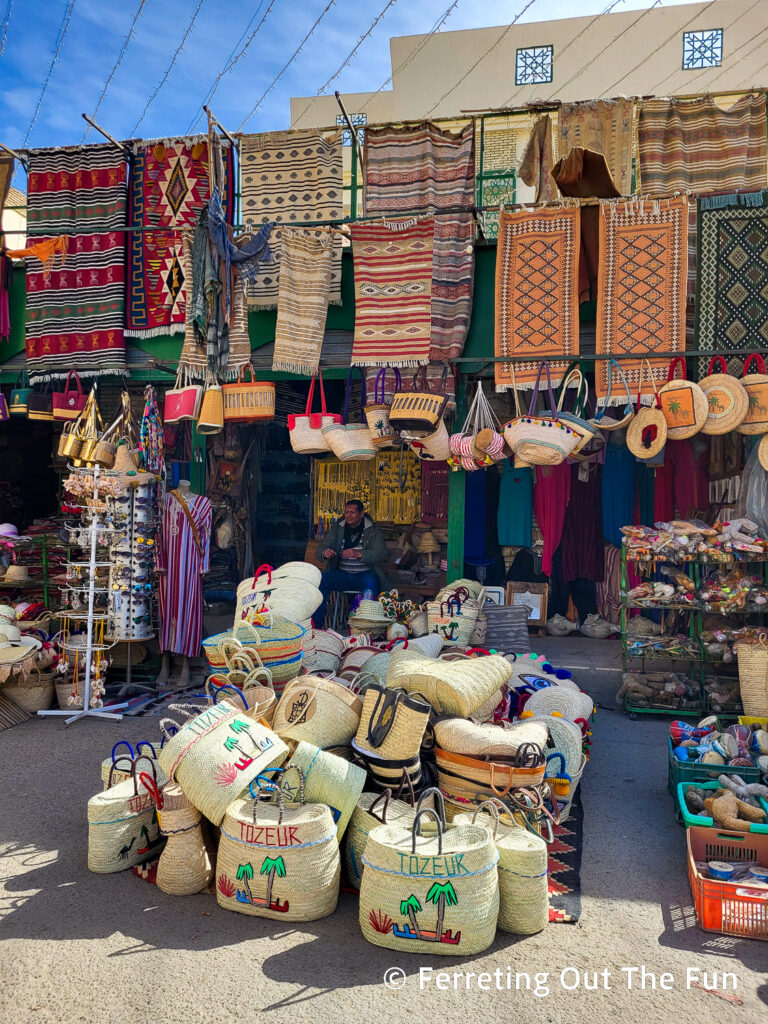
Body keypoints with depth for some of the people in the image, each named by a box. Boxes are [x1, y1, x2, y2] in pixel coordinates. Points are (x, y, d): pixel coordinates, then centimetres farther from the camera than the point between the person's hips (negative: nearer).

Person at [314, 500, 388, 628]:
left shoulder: (373, 530, 1)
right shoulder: (337, 528, 11)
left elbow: (381, 554, -12)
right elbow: (320, 549, 9)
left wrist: (359, 554, -29)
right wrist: (325, 553, -18)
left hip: (364, 575, -3)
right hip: (341, 573, 3)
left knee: (371, 582, -36)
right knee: (322, 578, -24)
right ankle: (316, 624, -21)